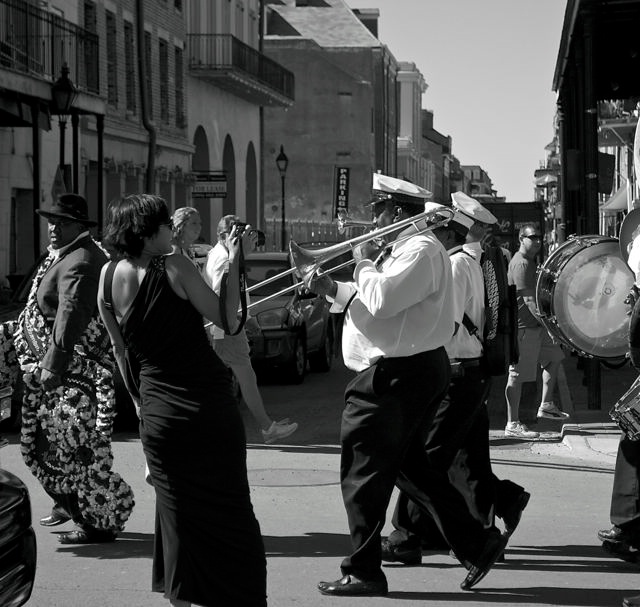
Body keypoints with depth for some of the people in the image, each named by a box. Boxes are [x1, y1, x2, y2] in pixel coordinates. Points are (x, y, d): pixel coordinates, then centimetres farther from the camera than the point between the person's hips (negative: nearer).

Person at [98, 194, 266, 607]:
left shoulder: (109, 277, 1)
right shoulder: (172, 267, -14)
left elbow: (121, 350, 11)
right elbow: (227, 319, -11)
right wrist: (233, 264, -4)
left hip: (159, 413, 4)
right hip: (208, 403, -4)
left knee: (177, 511, 15)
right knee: (229, 511, 8)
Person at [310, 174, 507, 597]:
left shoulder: (421, 250, -16)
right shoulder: (400, 249, 18)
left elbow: (380, 301, -27)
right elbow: (366, 301, 18)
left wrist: (364, 264, -10)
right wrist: (332, 288, 2)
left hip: (399, 376, -11)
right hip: (402, 372, 11)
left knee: (364, 474, -3)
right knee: (409, 466, 18)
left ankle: (363, 573, 5)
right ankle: (476, 543, 21)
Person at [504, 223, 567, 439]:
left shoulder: (530, 261, 17)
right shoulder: (521, 264, -17)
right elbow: (530, 300, -23)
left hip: (534, 325, 11)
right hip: (522, 326, -11)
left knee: (554, 356, 21)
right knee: (517, 375, -7)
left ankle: (546, 405, 27)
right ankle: (513, 425, -4)